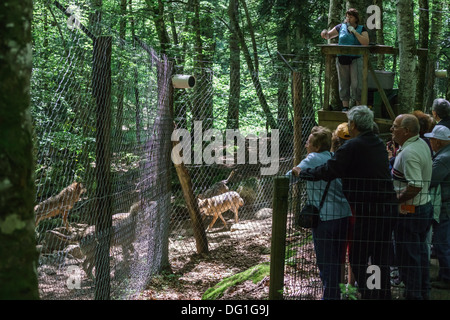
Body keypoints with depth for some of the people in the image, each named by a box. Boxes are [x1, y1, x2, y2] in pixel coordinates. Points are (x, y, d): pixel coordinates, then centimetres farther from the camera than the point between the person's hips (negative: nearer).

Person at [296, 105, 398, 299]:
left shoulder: (352, 146, -13)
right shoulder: (379, 145, 11)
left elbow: (329, 171, -19)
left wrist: (302, 173, -5)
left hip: (367, 212, -8)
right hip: (388, 208, 8)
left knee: (358, 259, 0)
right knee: (381, 258, 16)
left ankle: (368, 293, -1)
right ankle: (384, 294, 23)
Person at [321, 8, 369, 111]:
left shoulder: (361, 29, 4)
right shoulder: (341, 27, 9)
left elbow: (366, 42, -10)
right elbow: (329, 35, 11)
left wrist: (354, 31, -13)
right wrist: (325, 34, -13)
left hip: (356, 59, -3)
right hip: (342, 59, 3)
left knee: (356, 84, -9)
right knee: (343, 84, 3)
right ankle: (345, 107, 8)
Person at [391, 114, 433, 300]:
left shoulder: (409, 153, -24)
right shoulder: (422, 144, 7)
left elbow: (415, 186, -31)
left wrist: (394, 200, -20)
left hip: (410, 211, -10)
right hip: (425, 206, 10)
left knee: (407, 256, 0)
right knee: (420, 253, 19)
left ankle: (413, 295, 8)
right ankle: (424, 292, 30)